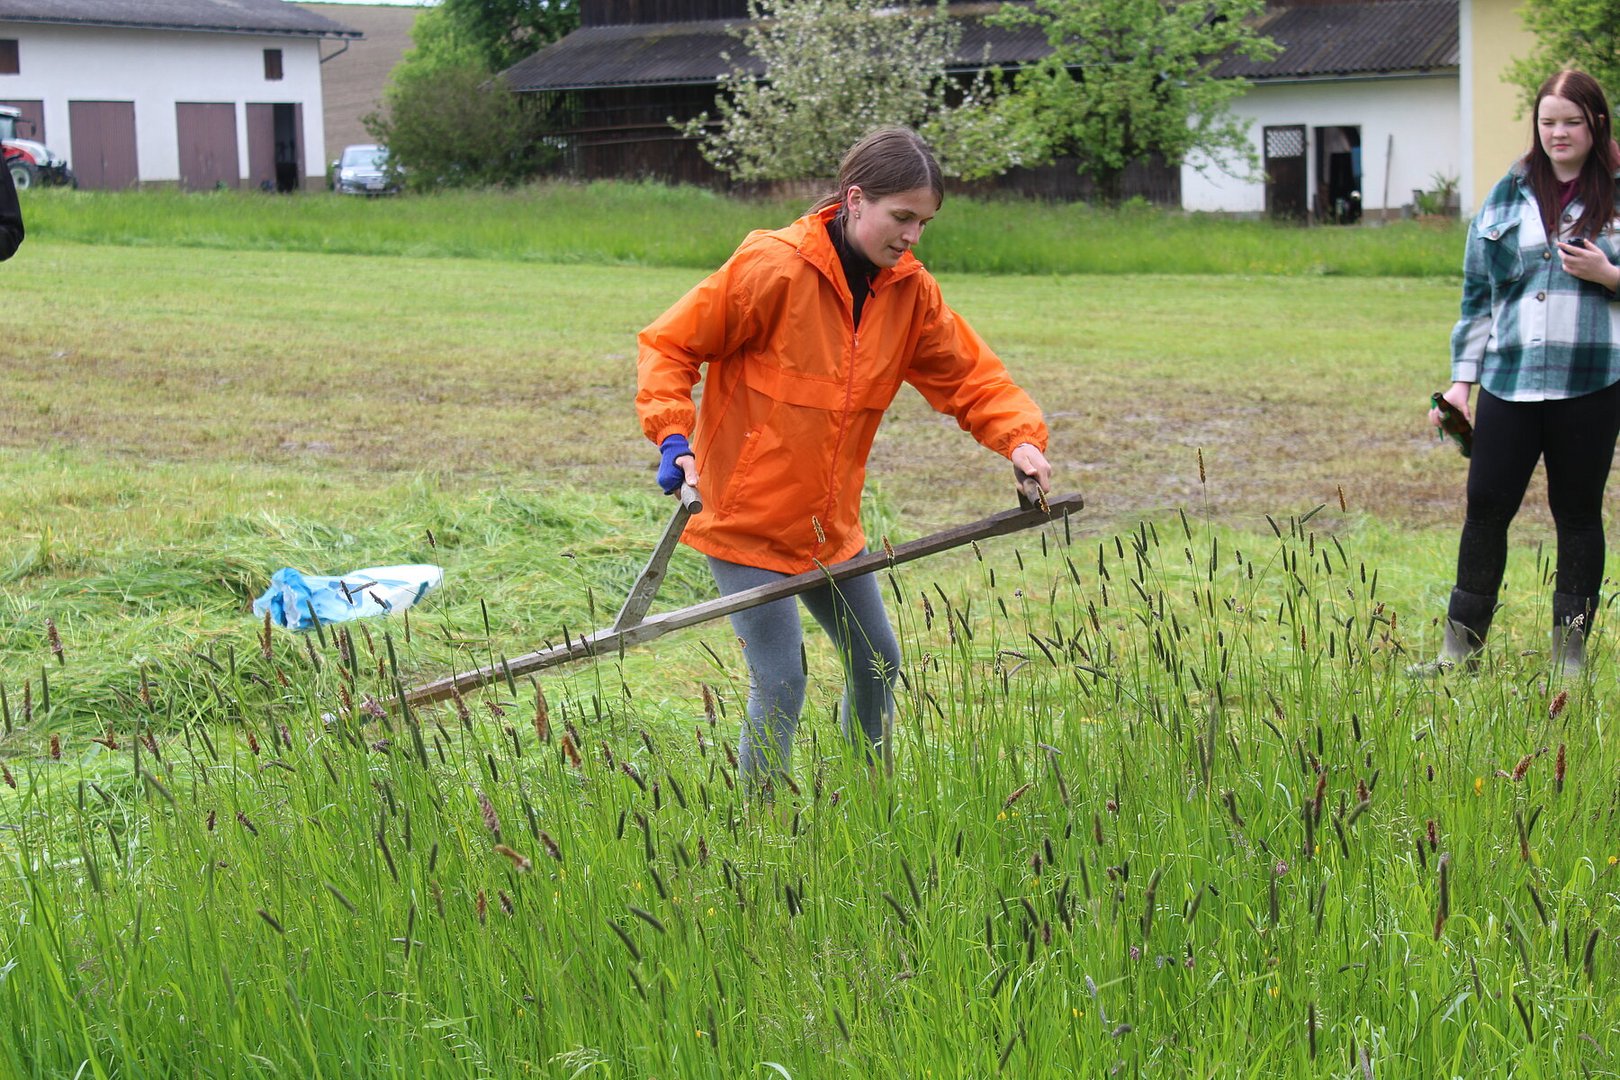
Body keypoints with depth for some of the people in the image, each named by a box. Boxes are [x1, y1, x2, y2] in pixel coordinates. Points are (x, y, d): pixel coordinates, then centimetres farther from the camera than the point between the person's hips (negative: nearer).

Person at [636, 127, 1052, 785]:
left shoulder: (910, 291, 0)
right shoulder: (772, 267, -19)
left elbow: (968, 374, 4)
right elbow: (669, 345, -11)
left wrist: (1020, 439, -15)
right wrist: (673, 436, -24)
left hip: (830, 523, 7)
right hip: (746, 517, -7)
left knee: (876, 662, 17)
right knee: (780, 684, -11)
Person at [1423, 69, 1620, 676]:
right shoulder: (1508, 195, 10)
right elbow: (1477, 294, 13)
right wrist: (1462, 379, 9)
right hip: (1508, 382, 3)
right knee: (1486, 507, 3)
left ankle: (1570, 654, 15)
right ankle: (1460, 648, 13)